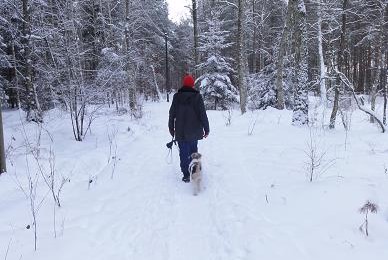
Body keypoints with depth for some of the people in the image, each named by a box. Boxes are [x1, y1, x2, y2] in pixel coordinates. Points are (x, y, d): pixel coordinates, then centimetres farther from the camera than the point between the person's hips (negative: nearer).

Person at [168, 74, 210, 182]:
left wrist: (171, 128, 14)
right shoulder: (197, 96, -7)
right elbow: (203, 114, -7)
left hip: (180, 132, 0)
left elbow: (172, 114, 4)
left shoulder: (177, 96, -1)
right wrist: (206, 129, 0)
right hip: (194, 131, 0)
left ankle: (186, 175, 4)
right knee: (193, 150, 18)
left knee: (184, 152, 5)